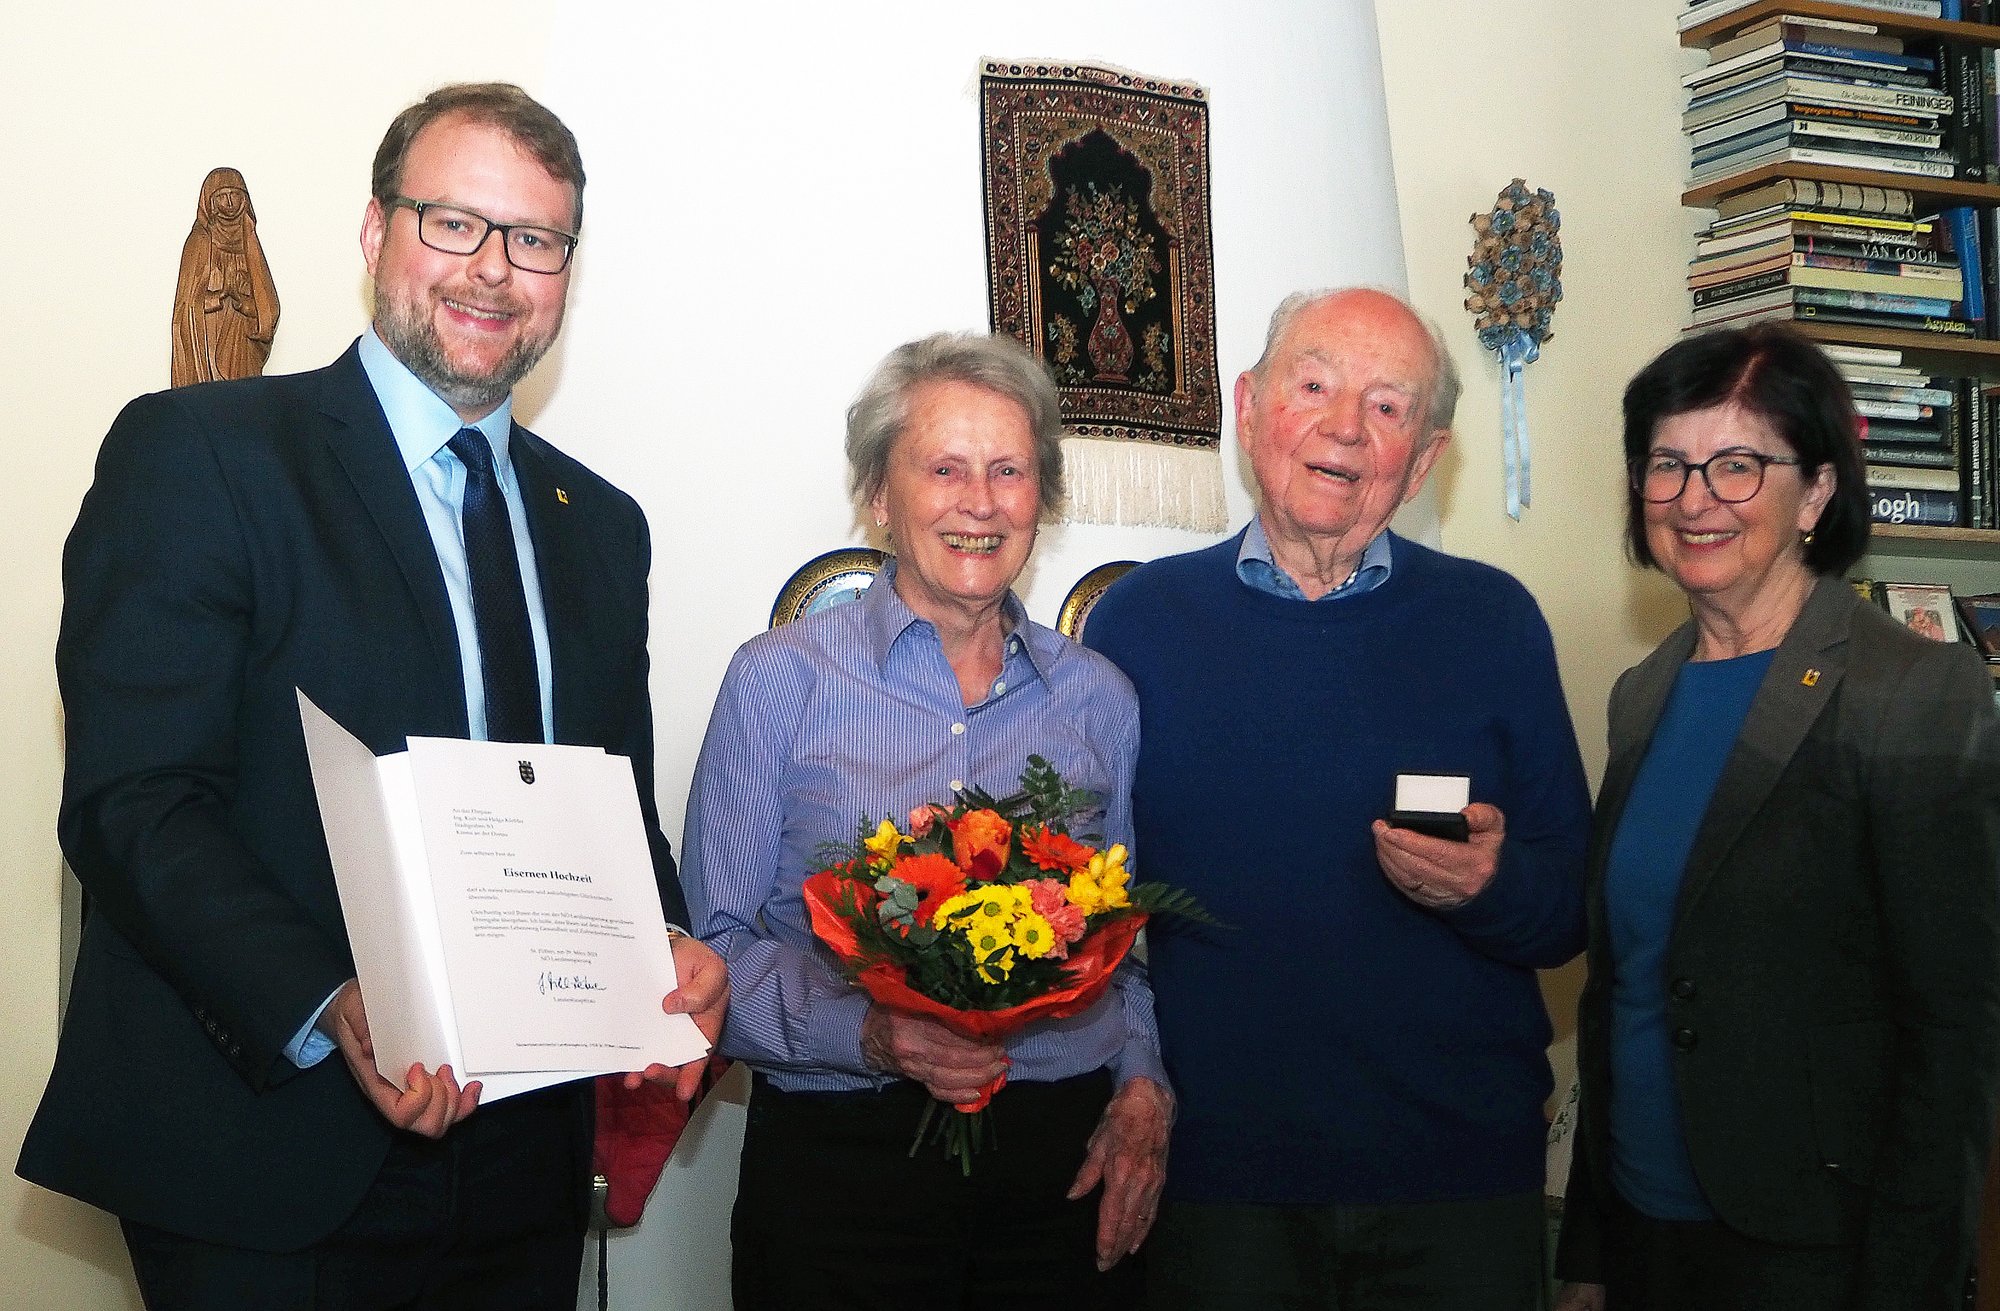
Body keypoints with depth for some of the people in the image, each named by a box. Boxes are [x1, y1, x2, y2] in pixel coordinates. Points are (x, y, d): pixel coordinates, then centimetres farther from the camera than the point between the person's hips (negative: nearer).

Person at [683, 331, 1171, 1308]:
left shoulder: (1096, 697, 7)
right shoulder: (779, 679, -2)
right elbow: (715, 950, -4)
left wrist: (1141, 1084, -2)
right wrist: (865, 1033, -20)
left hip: (1064, 1154, 3)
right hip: (840, 1156, -3)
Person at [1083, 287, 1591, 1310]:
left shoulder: (1494, 623, 0)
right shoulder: (1135, 621, 0)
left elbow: (1571, 915, 2)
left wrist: (1490, 885, -19)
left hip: (1459, 1185, 1)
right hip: (1215, 1174, 0)